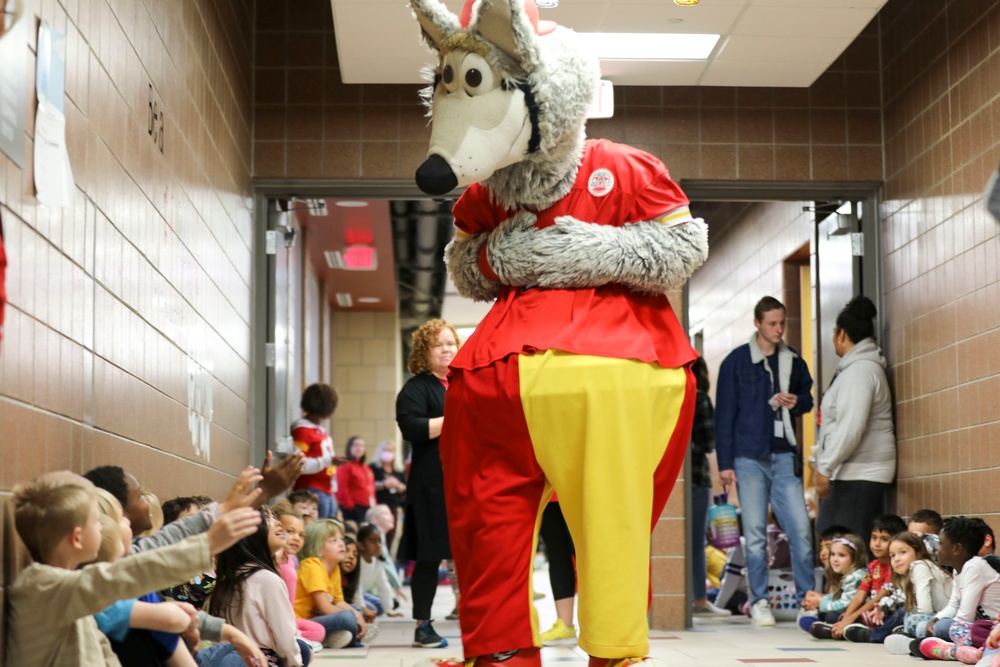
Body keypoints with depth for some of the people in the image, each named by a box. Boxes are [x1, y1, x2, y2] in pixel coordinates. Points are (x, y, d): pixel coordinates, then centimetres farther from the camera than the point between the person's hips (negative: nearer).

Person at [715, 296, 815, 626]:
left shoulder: (794, 361, 10)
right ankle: (759, 602, 8)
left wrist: (798, 402, -3)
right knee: (755, 533, 0)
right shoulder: (736, 362, 1)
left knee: (801, 529, -3)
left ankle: (806, 598, 8)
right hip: (749, 458, -3)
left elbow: (807, 397, 23)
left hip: (785, 456, 3)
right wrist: (725, 462, -4)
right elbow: (724, 413, 1)